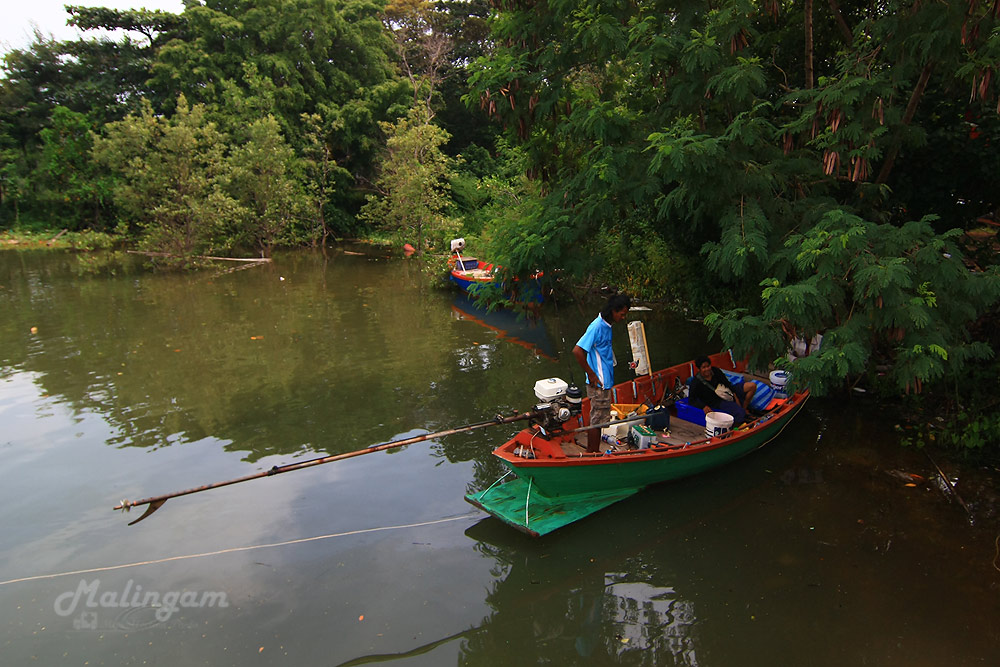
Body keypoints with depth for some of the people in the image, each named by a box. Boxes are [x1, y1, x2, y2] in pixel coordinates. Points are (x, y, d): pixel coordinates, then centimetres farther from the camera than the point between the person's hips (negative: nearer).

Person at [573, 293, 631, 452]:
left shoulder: (606, 325, 9)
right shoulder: (597, 326, -21)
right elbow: (577, 351, -27)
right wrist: (591, 374, -19)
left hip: (604, 383, 9)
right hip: (598, 385, -9)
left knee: (600, 420, 17)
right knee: (597, 421, 0)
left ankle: (594, 453, 28)